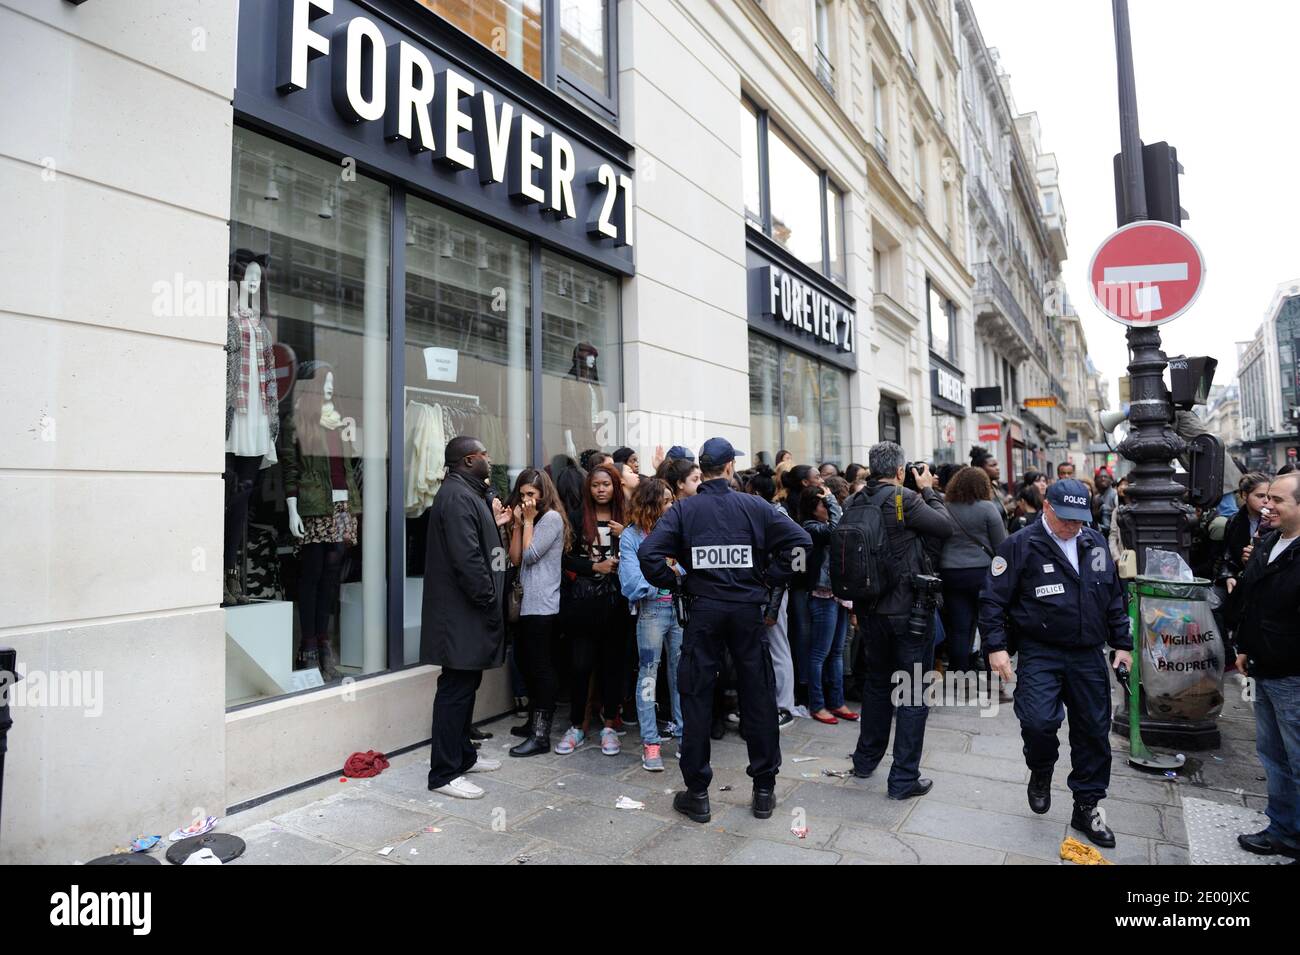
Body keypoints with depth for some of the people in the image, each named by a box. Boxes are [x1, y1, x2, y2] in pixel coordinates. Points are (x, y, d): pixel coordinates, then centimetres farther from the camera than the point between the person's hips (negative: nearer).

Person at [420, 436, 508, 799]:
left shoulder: (466, 493, 17)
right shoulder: (457, 496, -18)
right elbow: (467, 559, -24)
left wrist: (493, 524, 14)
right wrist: (490, 602, -19)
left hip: (466, 613, 11)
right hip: (462, 614, -11)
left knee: (465, 686, 18)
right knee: (456, 689, -3)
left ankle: (463, 755, 31)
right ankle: (444, 773, 6)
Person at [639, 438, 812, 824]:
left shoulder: (683, 509, -3)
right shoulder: (753, 506, -1)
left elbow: (648, 552, -14)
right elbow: (800, 540, -6)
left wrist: (674, 583, 0)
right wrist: (770, 577, 1)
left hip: (703, 608, 0)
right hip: (747, 608, 1)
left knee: (696, 698, 8)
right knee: (759, 697, 11)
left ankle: (696, 793, 16)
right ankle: (764, 791, 21)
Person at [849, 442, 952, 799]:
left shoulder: (855, 503, 1)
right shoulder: (905, 499, -17)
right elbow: (946, 528, -6)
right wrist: (928, 491, 4)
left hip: (872, 608, 6)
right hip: (909, 609, -6)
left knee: (876, 682, 21)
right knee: (913, 692, 5)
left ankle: (866, 760, 33)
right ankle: (904, 778, 10)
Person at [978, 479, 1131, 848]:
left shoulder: (1096, 543, 7)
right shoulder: (1020, 545, -10)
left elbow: (1114, 598, 18)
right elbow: (993, 598, -10)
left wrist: (1122, 643, 15)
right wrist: (996, 646, -16)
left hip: (1088, 655, 5)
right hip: (1040, 654, -5)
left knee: (1094, 731, 11)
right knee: (1038, 721, -20)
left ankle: (1087, 806, 30)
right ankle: (1041, 773, 14)